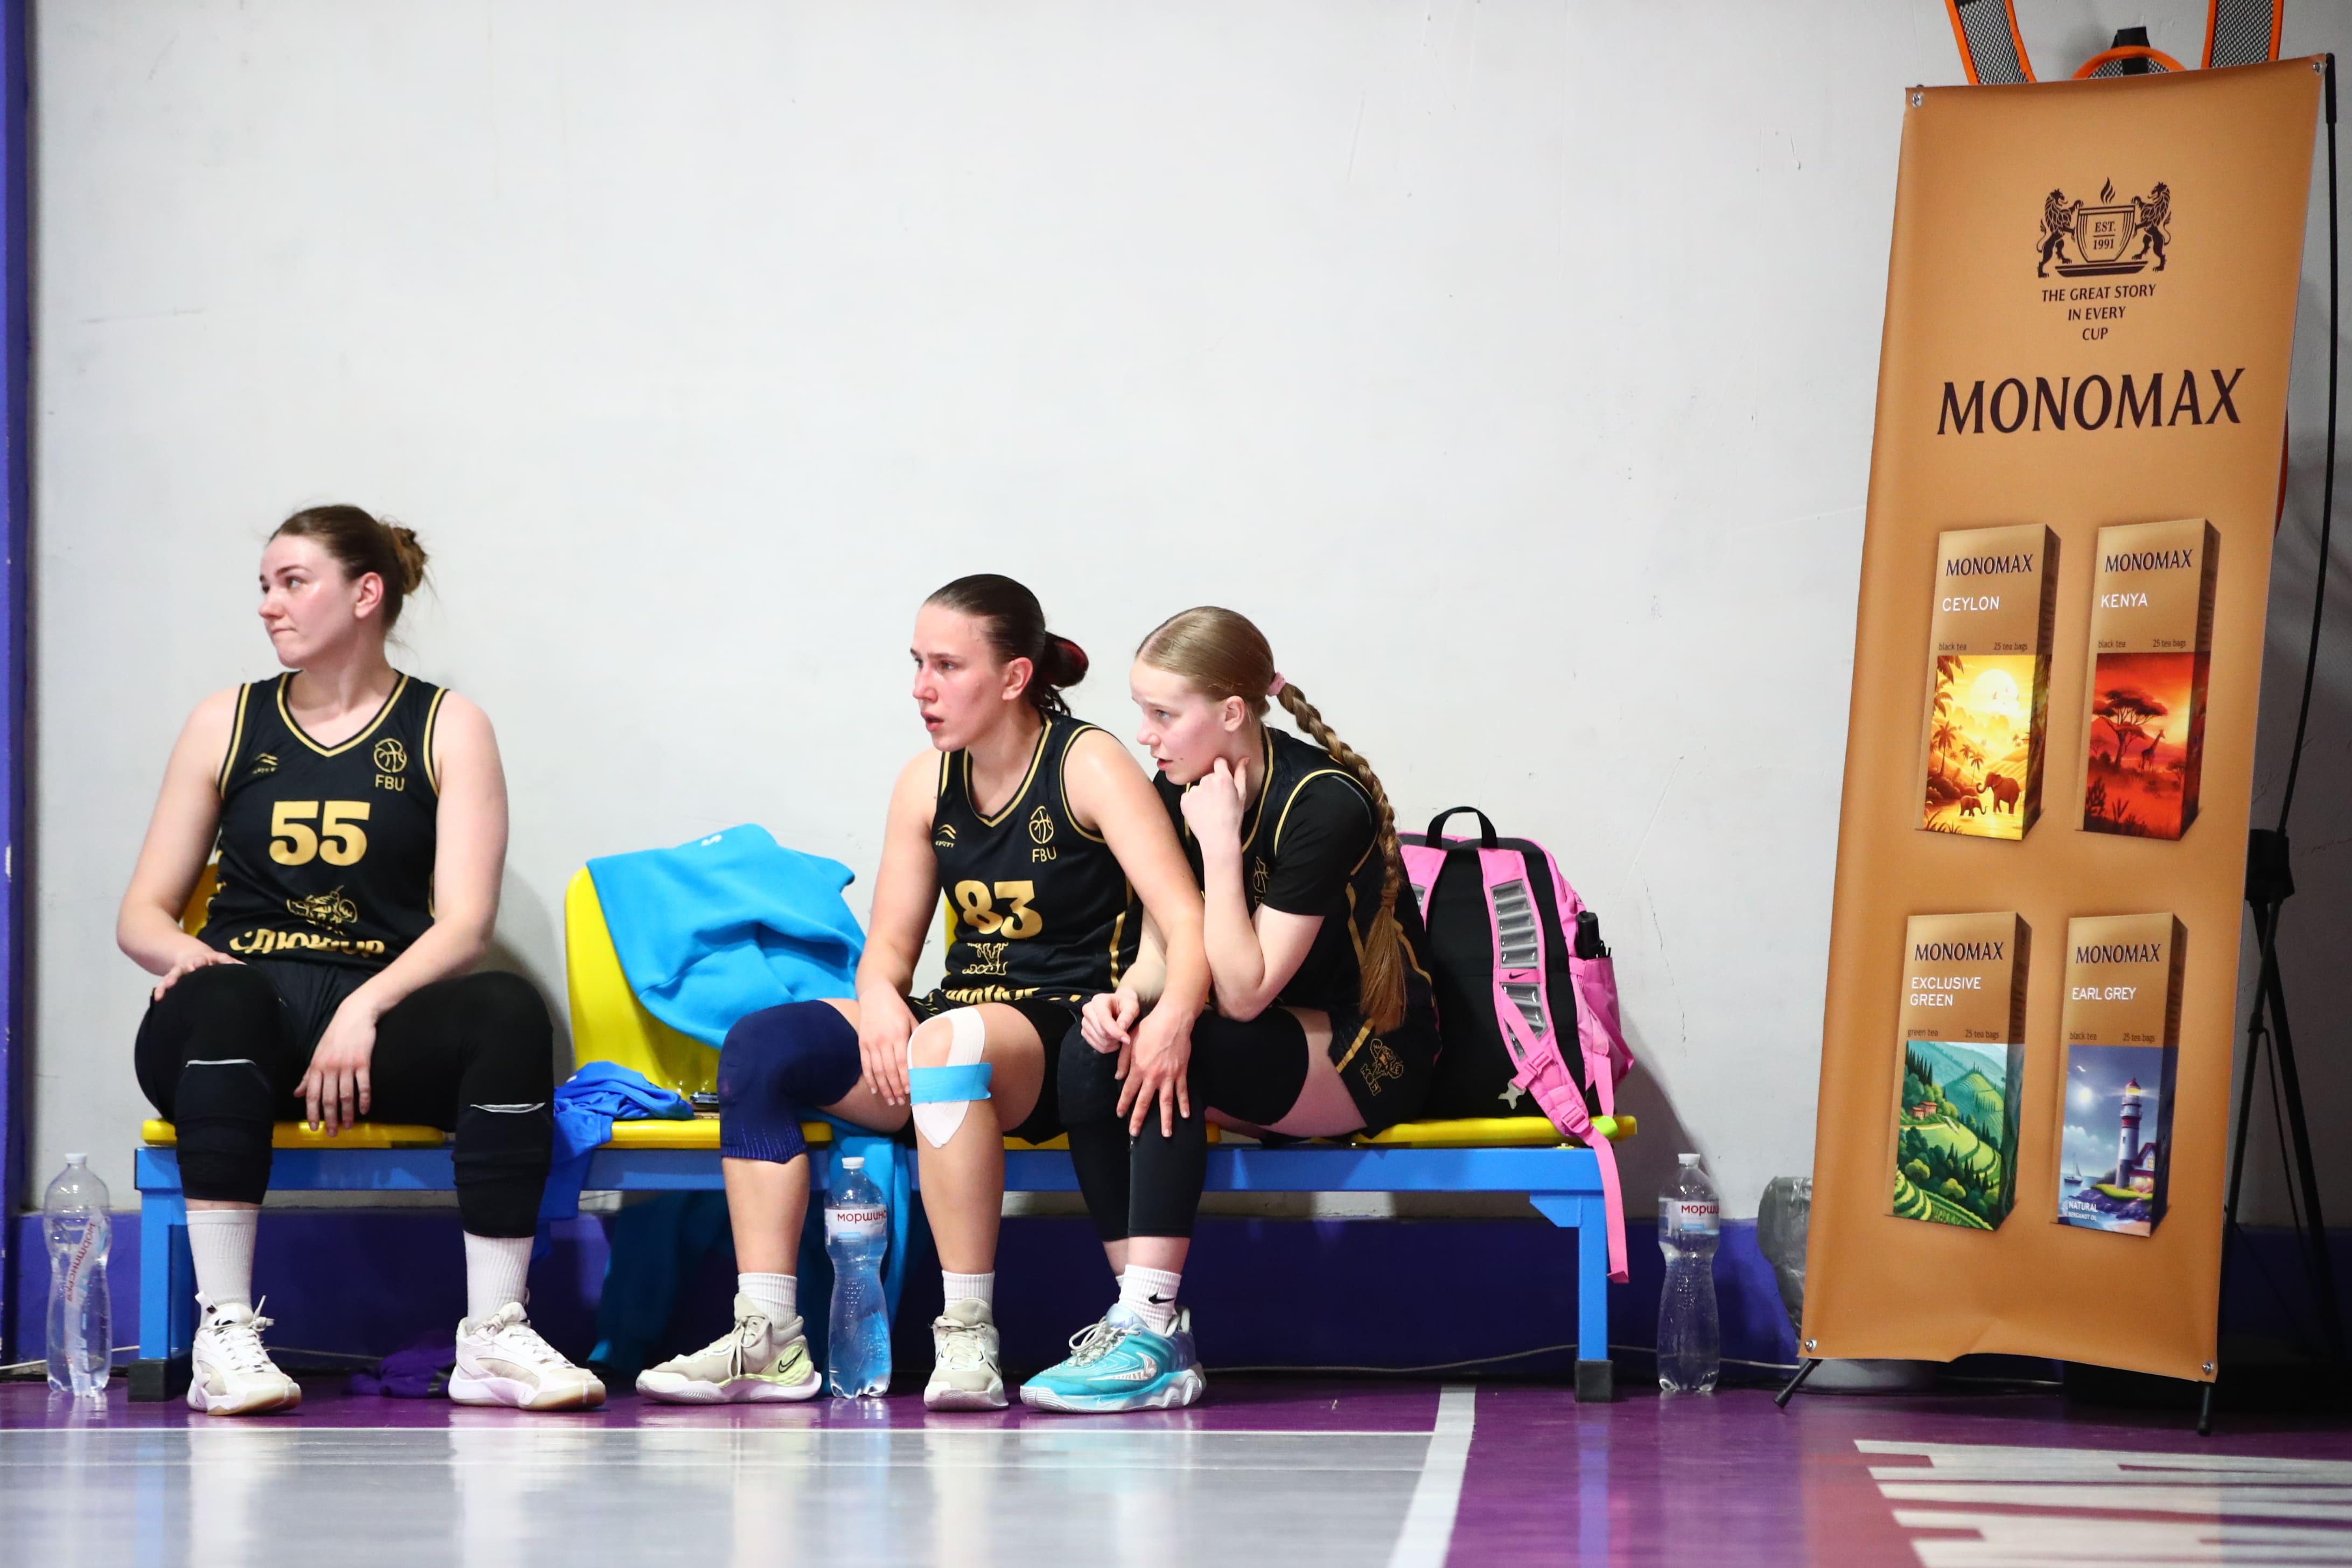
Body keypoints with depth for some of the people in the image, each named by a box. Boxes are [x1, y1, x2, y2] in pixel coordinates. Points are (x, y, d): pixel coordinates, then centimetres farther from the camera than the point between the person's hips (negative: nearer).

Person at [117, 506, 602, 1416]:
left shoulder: (447, 730, 10)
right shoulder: (226, 726, 16)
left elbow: (464, 925, -1)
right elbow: (142, 914, 14)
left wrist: (364, 1009, -19)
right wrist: (185, 955, -12)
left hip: (383, 1011, 0)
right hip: (247, 1027, 0)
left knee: (509, 1011, -32)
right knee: (223, 997, -36)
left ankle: (492, 1337, -32)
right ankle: (223, 1335, -41)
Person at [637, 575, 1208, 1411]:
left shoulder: (1090, 768, -7)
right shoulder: (928, 784, 10)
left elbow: (1186, 920, -17)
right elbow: (889, 945, 11)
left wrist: (1171, 1018, -38)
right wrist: (879, 1000, -15)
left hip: (1066, 1035, -6)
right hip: (956, 1021, 6)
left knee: (947, 1039, -39)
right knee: (758, 1044, -16)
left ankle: (968, 1335, -35)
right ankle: (768, 1338, -19)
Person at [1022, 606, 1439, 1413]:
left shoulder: (1324, 803, -23)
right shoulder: (1178, 793, 0)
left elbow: (1244, 992, -26)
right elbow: (1164, 949, 5)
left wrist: (1220, 841, -26)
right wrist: (1126, 999, -18)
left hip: (1369, 1057, -7)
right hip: (1254, 1055, 7)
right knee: (1091, 1051, -20)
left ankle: (1151, 1327, -36)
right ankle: (1143, 1318, -24)